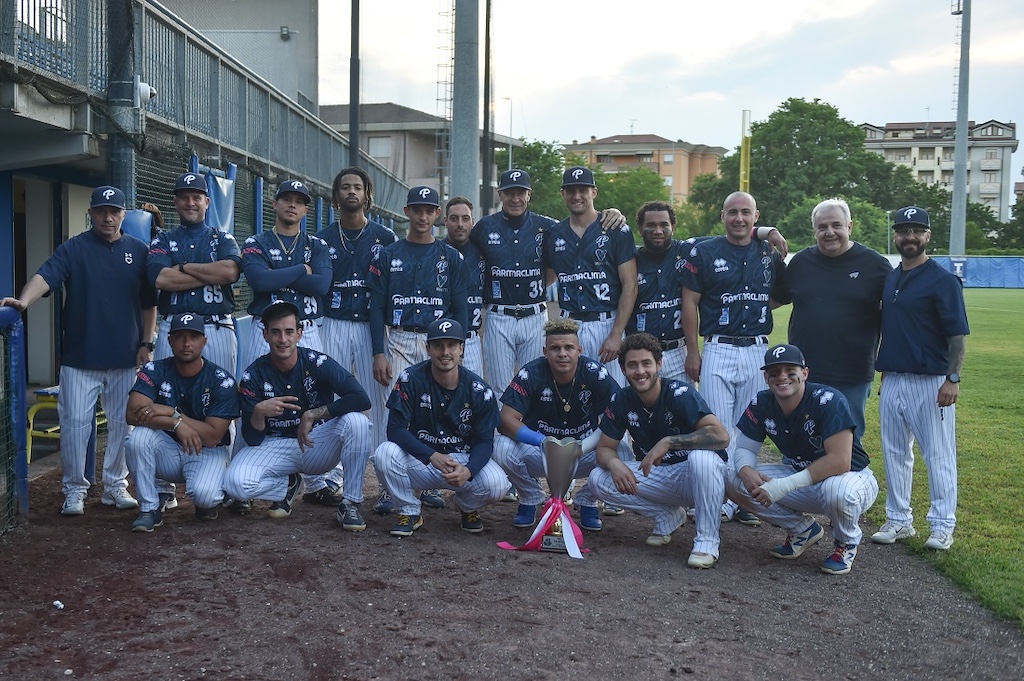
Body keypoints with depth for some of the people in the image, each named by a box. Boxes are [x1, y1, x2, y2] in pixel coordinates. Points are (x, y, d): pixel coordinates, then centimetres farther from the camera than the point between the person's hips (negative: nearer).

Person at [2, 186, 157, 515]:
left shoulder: (139, 251, 7)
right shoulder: (73, 249, 1)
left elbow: (149, 303, 10)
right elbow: (45, 276, -16)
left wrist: (146, 344, 4)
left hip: (126, 358, 2)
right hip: (80, 356, -2)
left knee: (122, 423, 8)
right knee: (75, 422, -1)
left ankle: (115, 485, 21)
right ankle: (74, 489, 11)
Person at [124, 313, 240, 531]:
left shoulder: (222, 381, -13)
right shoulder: (154, 371, -6)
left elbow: (212, 437, -18)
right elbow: (134, 414, -21)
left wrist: (172, 413, -23)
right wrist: (177, 424, -31)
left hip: (208, 452, -3)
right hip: (167, 450, 3)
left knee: (203, 495, -33)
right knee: (139, 436, -29)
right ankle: (149, 509, -11)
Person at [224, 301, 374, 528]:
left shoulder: (317, 363, -14)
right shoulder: (253, 376, -9)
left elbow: (361, 399, -26)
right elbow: (253, 439, -9)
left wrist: (312, 415, -26)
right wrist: (258, 412, -32)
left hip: (318, 444, -1)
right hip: (276, 446, 1)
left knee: (356, 421, -31)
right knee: (235, 483, -27)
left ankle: (350, 503, -14)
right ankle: (288, 485, 9)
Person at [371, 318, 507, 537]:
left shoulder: (478, 390, -10)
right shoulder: (411, 379, -12)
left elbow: (485, 440, -8)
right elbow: (395, 429, -17)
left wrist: (468, 470, -31)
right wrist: (433, 457, -31)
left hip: (464, 460, 0)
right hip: (419, 461, 0)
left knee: (496, 484, -28)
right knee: (385, 453, -30)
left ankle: (467, 507, 12)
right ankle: (410, 512, -2)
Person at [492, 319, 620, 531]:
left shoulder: (595, 373, -14)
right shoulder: (531, 373, -15)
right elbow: (507, 420, -19)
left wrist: (580, 447, -28)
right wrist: (544, 441, -32)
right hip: (538, 454, 0)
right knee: (502, 446, -28)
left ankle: (587, 501, 4)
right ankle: (530, 498, 4)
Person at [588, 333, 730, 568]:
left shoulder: (679, 394, -22)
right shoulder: (621, 401, -6)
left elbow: (721, 436, -34)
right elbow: (604, 448, -2)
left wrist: (667, 442, -35)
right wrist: (614, 463, -26)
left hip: (692, 477, -5)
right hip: (655, 476, 5)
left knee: (701, 457, -39)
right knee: (597, 480, -13)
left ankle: (707, 540, -20)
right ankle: (667, 515, 7)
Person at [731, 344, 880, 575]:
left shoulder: (828, 400, -27)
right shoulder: (762, 404, -9)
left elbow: (840, 461, -34)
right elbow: (744, 448, -3)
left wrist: (785, 486, -37)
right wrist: (746, 471, -28)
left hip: (853, 478, -5)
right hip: (801, 479, 5)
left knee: (838, 489, -41)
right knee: (740, 483, -14)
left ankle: (847, 543, -4)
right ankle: (803, 530, 9)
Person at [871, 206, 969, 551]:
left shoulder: (943, 281, -8)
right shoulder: (888, 279, 12)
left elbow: (958, 334, -11)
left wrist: (953, 379, -20)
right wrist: (882, 368, 14)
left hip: (930, 382, -7)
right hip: (892, 380, 7)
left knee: (938, 455, 1)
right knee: (894, 453, 12)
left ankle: (942, 526, 11)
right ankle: (899, 520, 23)